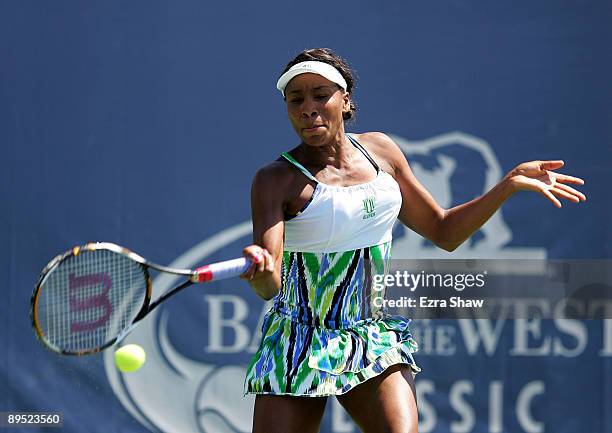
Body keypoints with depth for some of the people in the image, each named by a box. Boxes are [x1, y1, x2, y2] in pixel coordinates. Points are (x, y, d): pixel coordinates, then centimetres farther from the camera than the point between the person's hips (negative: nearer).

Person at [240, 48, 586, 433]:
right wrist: (262, 271, -47)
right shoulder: (276, 180, -11)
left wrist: (510, 183, 4)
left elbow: (444, 231, 15)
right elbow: (269, 287, -23)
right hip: (299, 345, -3)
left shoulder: (379, 150, 4)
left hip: (377, 342, 3)